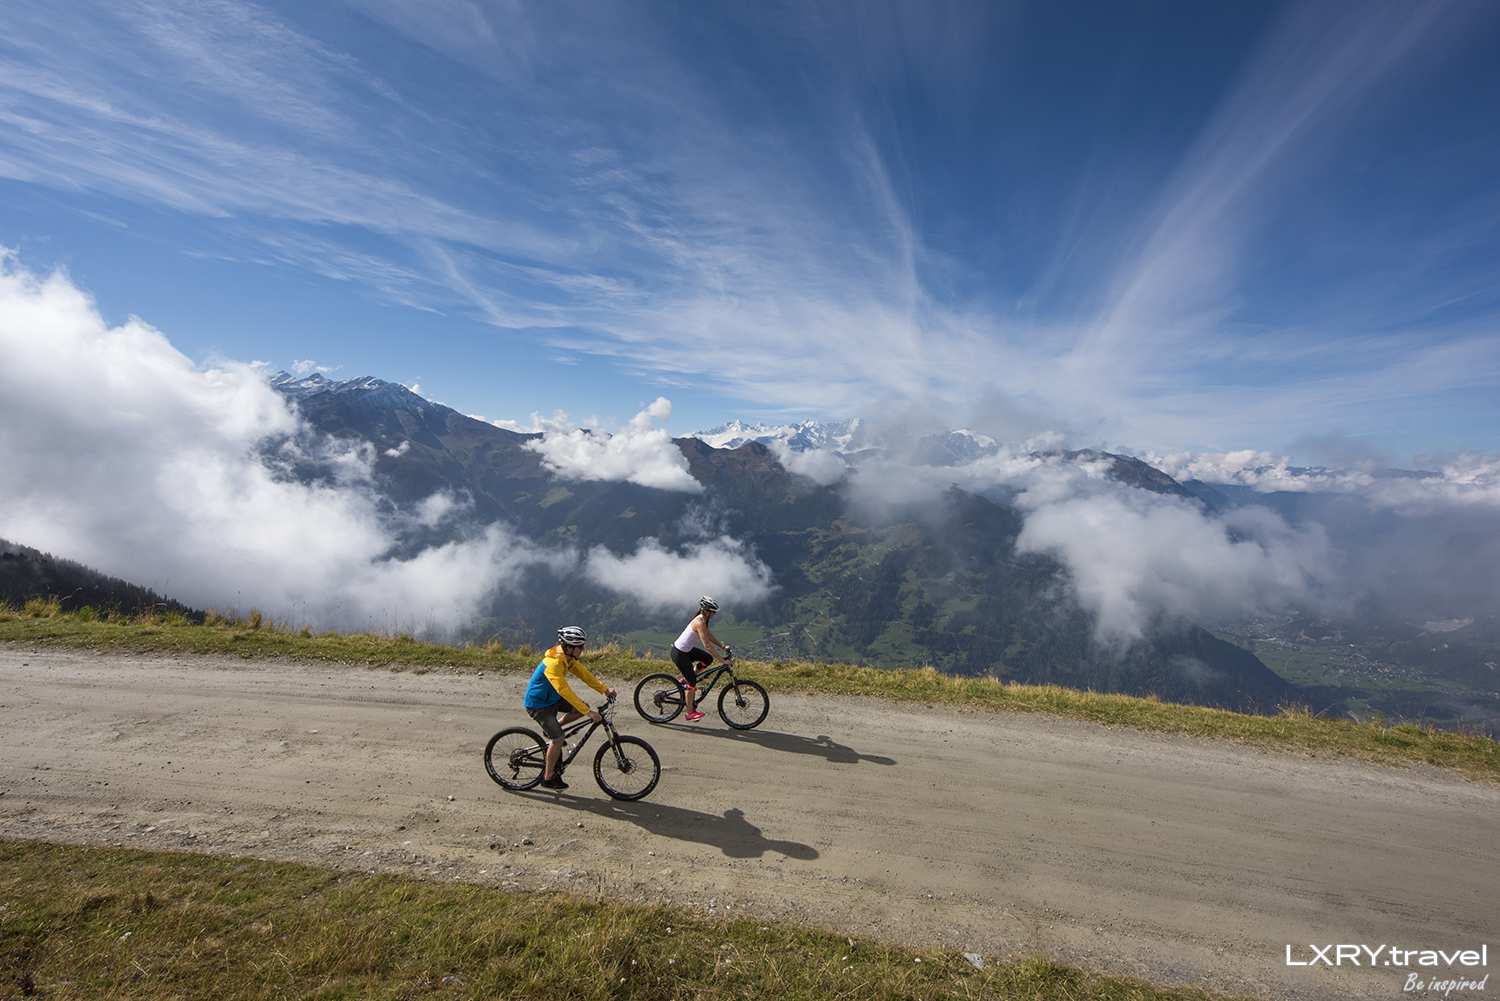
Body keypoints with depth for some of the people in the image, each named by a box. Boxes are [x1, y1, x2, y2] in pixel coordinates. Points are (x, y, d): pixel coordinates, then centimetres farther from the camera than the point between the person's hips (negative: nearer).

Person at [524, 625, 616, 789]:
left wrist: (605, 689, -13)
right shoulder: (553, 663, -33)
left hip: (552, 699, 8)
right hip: (538, 704, -8)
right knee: (558, 739, -13)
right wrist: (589, 713, -40)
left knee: (583, 707, -4)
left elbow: (584, 673, -1)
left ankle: (553, 728, 13)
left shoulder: (568, 658, -5)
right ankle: (548, 778, 5)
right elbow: (565, 691, -38)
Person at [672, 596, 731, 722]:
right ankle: (690, 713, 12)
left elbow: (710, 636, 13)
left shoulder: (702, 620, 4)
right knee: (692, 682, -2)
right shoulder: (700, 623, -25)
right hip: (679, 654, -9)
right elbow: (707, 645, -28)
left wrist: (723, 647, 5)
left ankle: (686, 680, 17)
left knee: (708, 659, 8)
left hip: (685, 649, 9)